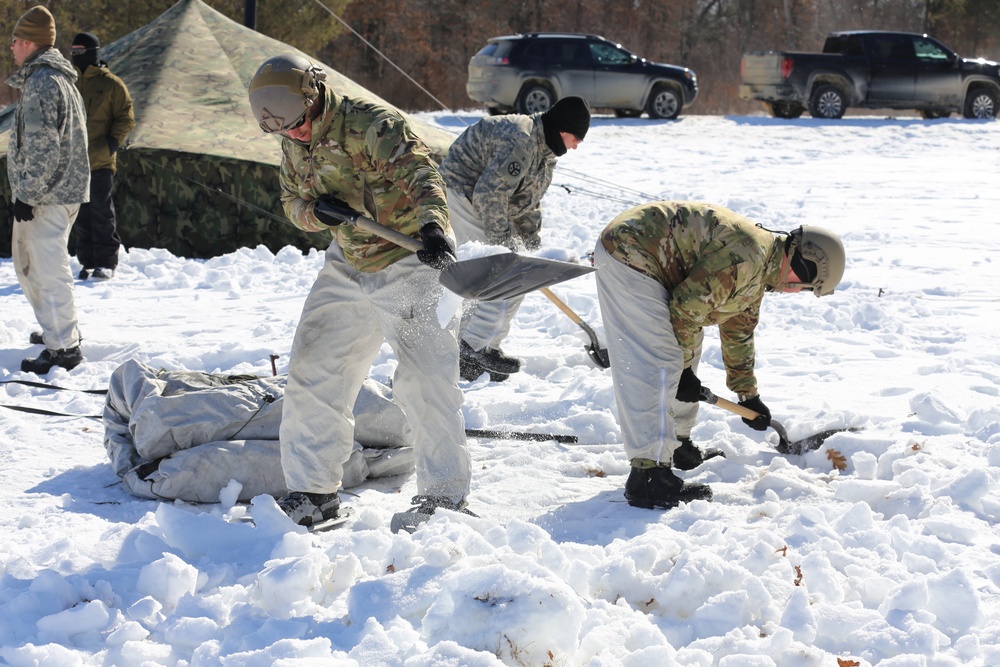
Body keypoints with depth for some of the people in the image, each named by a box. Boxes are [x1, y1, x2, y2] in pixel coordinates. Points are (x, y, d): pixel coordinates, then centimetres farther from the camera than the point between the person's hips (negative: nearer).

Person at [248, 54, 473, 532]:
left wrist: (433, 224, -54)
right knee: (313, 372, 7)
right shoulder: (294, 142, 3)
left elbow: (418, 173, -35)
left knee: (423, 379, -10)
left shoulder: (371, 125, -23)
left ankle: (444, 495, 2)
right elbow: (291, 200, 12)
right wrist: (313, 211, -13)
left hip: (410, 264, -8)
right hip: (347, 266, 8)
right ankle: (313, 491, 17)